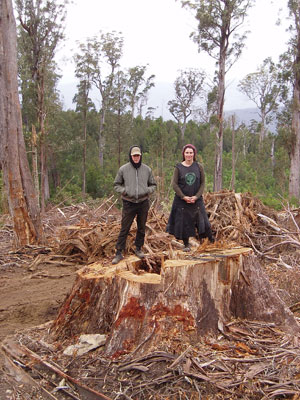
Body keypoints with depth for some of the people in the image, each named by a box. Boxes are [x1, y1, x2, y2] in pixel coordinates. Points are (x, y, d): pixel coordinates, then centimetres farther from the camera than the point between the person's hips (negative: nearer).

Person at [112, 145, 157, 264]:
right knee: (124, 228, -2)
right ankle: (119, 252, 5)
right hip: (128, 203, -2)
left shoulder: (147, 169, 5)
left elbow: (153, 185, 14)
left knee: (141, 228, 12)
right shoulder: (123, 169, -1)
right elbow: (116, 185, 6)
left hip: (143, 203, 3)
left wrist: (148, 190, -7)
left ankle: (138, 249, 28)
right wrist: (123, 190, -13)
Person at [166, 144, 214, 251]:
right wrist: (184, 197, -11)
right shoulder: (178, 167, -2)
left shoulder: (199, 167, 2)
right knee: (184, 221, 4)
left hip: (196, 200, 0)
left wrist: (196, 196, -10)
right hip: (181, 200, 0)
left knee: (202, 220, -1)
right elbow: (174, 184, -4)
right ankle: (186, 245, 19)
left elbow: (203, 183, 2)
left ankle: (212, 241, 16)